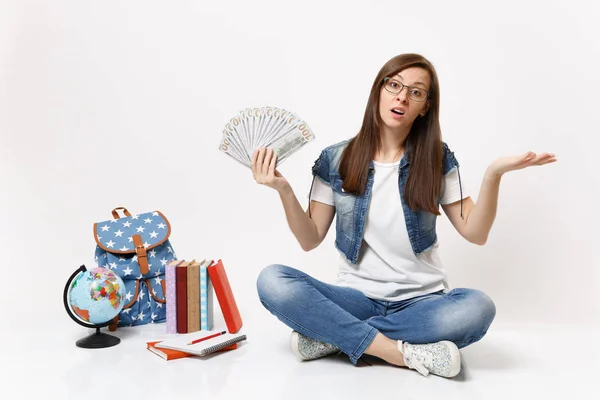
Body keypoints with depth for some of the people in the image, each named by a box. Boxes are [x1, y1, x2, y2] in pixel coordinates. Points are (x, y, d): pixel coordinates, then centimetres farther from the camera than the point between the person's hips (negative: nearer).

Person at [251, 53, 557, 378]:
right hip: (356, 297, 0)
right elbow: (310, 240, 0)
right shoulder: (335, 159, 0)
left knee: (478, 307, -32)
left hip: (421, 300, 1)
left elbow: (475, 232, -2)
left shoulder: (437, 159, 1)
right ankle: (403, 352, -23)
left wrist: (494, 174, -17)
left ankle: (334, 337, -19)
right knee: (272, 281, -25)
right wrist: (284, 190, -15)